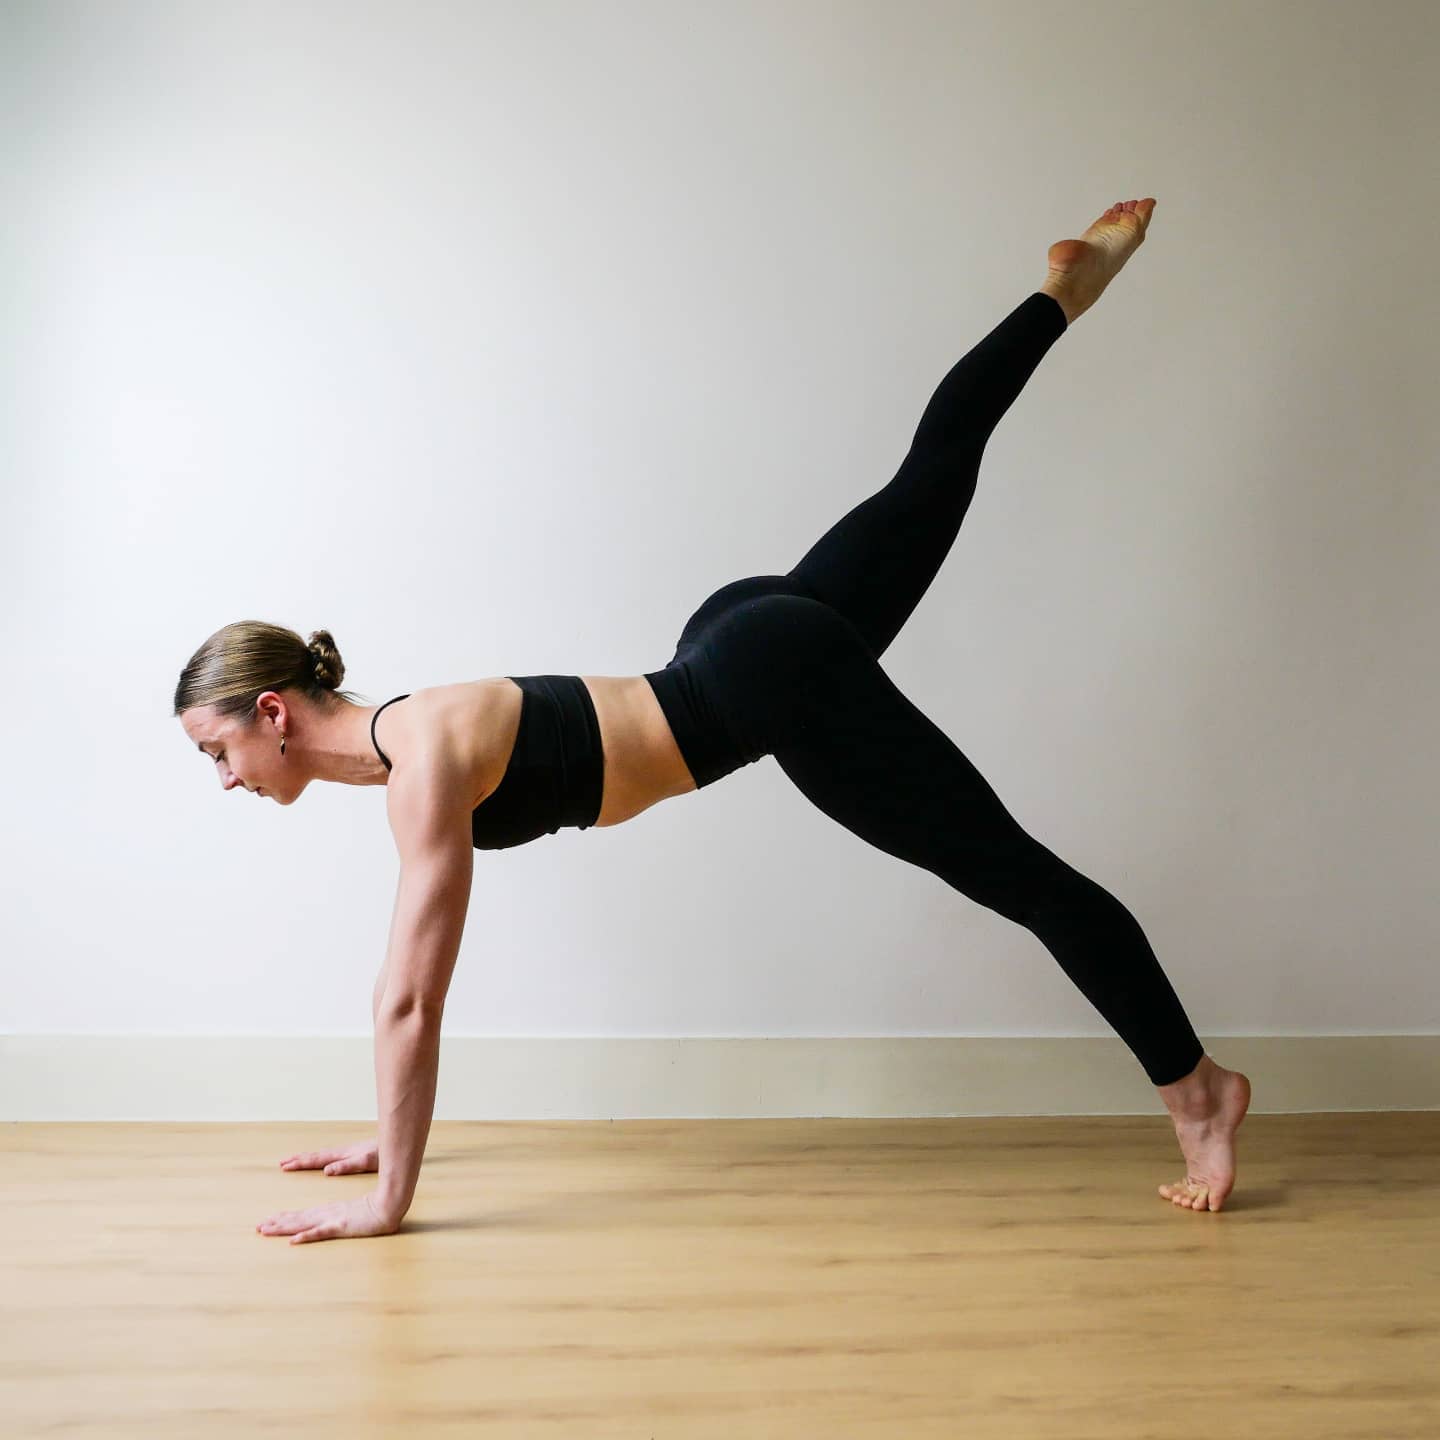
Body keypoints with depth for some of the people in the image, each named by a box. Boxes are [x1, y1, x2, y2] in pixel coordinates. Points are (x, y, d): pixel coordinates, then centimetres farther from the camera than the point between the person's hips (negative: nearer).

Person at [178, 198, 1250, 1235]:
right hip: (751, 648, 8)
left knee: (1013, 875, -4)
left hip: (776, 680, -8)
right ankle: (1069, 285, 39)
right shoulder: (399, 745, 6)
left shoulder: (429, 756, -19)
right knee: (933, 469, 26)